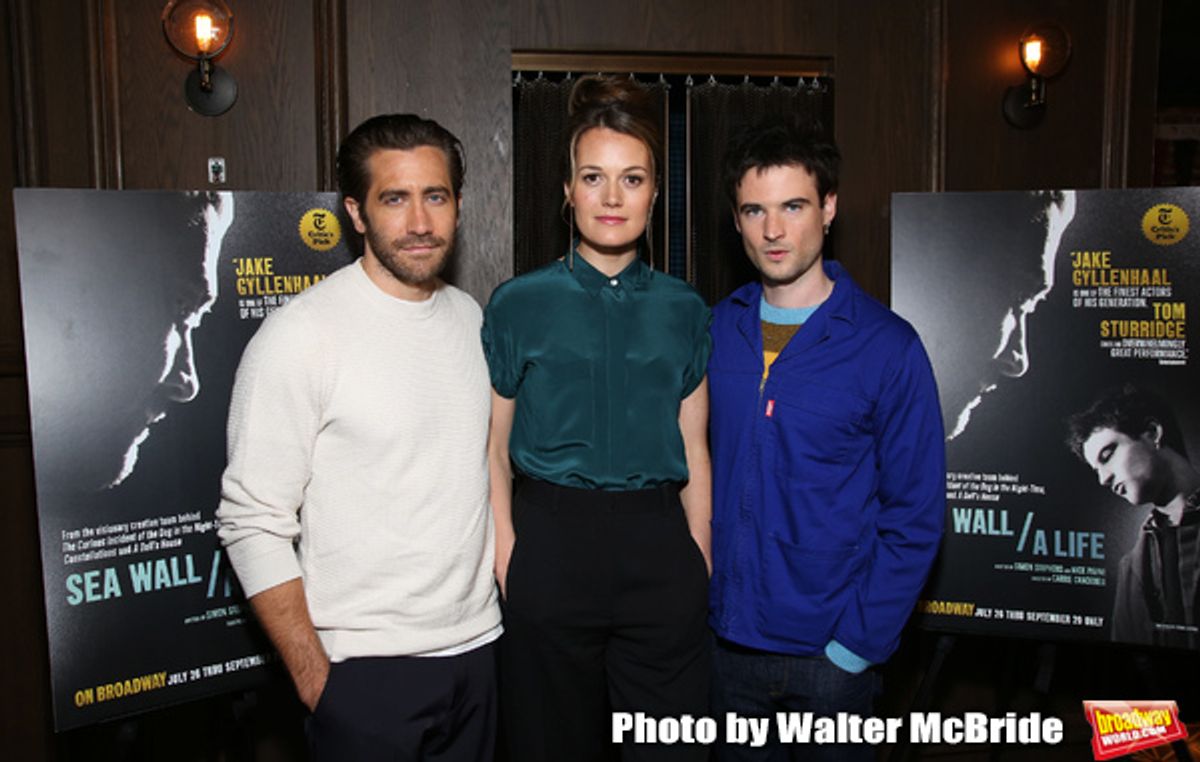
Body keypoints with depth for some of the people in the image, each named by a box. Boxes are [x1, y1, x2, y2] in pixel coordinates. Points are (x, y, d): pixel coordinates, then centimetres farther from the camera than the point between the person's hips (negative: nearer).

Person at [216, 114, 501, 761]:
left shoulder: (471, 319, 5)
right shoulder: (300, 335, -14)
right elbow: (253, 525, -13)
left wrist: (510, 601, 9)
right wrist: (315, 681, -13)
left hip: (477, 648, 6)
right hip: (365, 670, -5)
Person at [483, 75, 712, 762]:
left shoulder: (683, 310, 6)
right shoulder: (519, 305, 0)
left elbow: (693, 450, 8)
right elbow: (495, 453, 1)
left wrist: (701, 562, 5)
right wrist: (506, 559, -8)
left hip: (659, 548, 2)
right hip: (551, 543, -1)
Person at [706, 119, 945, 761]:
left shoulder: (887, 346, -10)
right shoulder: (715, 329, 0)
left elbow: (915, 516, -9)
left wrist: (859, 643, -12)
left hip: (828, 656, -3)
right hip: (727, 637, 3)